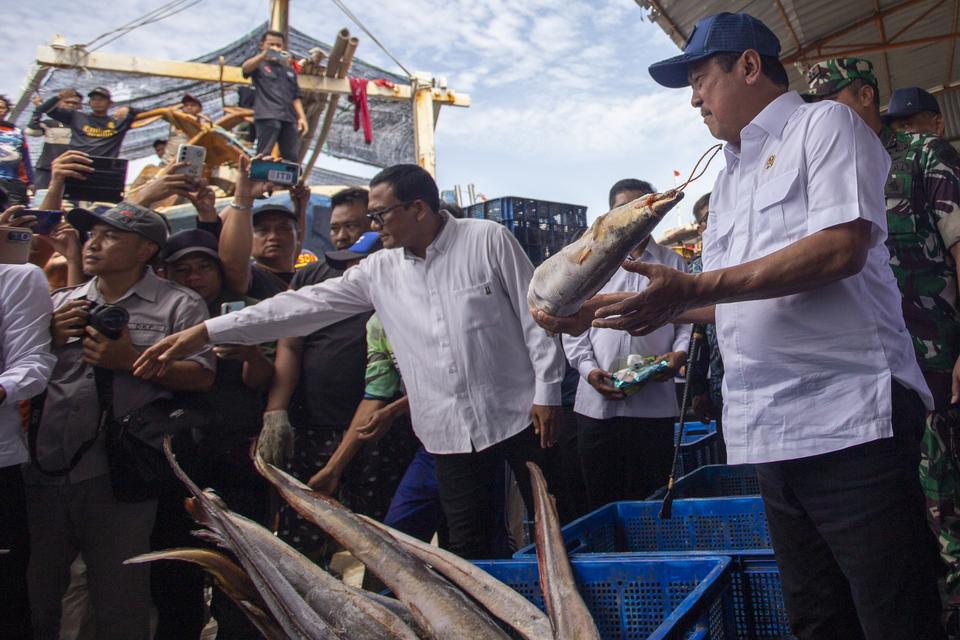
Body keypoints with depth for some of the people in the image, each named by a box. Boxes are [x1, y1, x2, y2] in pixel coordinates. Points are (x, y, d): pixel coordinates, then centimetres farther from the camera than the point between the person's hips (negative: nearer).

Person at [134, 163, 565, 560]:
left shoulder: (487, 240, -6)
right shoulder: (379, 271, 6)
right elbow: (304, 306, 3)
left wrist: (547, 390, -9)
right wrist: (203, 333, -1)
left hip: (518, 414, -3)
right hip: (450, 432, 4)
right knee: (467, 546, 10)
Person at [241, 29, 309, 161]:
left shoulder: (289, 70, 26)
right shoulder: (259, 65, 12)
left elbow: (295, 96, 23)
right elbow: (245, 68, -12)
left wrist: (302, 117, 8)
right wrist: (264, 55, -28)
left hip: (289, 118, 5)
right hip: (267, 116, -5)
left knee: (292, 158, 0)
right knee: (263, 155, -12)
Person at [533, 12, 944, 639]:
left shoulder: (825, 124, 0)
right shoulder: (728, 181, 23)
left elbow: (843, 247, -17)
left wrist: (694, 289, -21)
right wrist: (606, 309, 14)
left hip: (849, 418, -8)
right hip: (776, 433, 8)